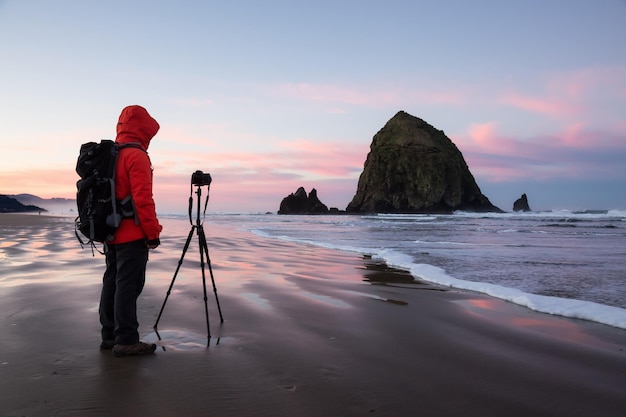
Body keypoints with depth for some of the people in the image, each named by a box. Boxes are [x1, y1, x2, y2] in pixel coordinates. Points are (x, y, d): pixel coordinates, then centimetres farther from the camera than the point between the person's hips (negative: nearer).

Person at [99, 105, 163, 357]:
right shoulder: (137, 156, -13)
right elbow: (143, 199, -19)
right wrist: (153, 232, -15)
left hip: (111, 232, 9)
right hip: (132, 234, -9)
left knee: (112, 282, 12)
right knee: (128, 285, -6)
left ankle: (110, 336, 19)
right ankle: (126, 340, -3)